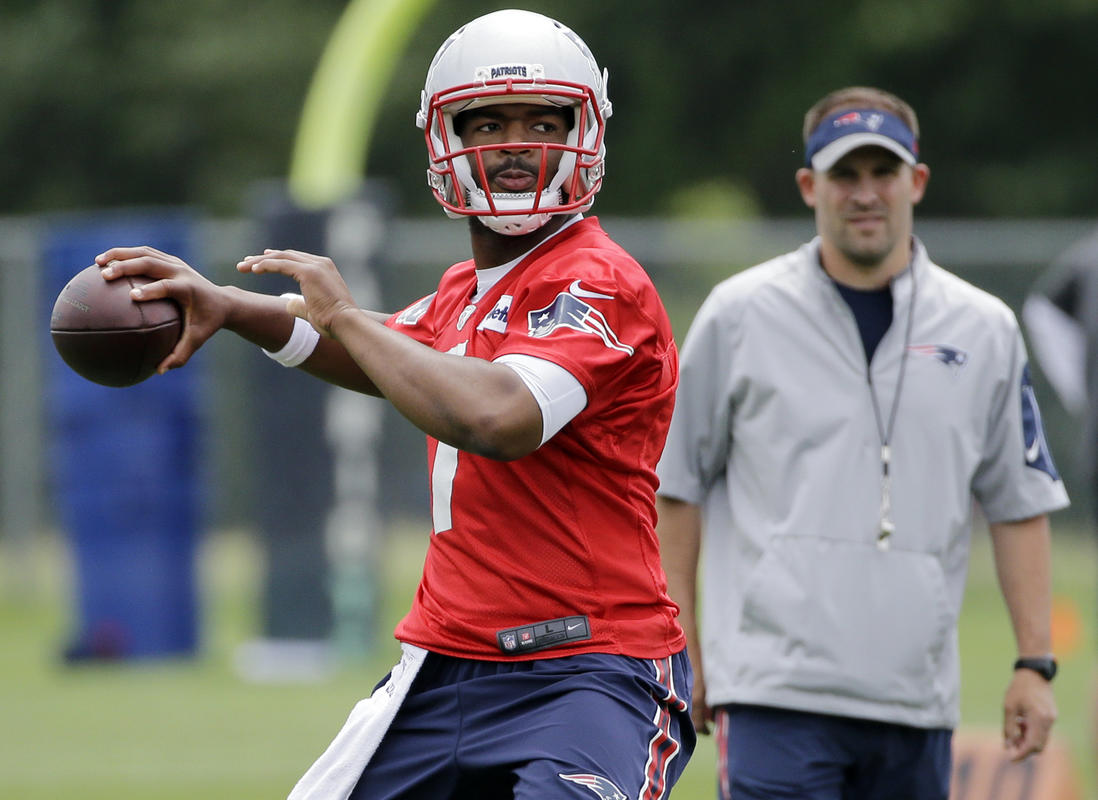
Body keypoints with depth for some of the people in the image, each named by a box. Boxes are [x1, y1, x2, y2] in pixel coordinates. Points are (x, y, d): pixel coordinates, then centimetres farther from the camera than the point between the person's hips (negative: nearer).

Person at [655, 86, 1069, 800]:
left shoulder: (984, 331, 10)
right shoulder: (739, 316, 3)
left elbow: (1020, 504, 13)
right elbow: (678, 486, 7)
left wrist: (1035, 665, 7)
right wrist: (681, 654, 4)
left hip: (917, 703, 4)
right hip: (776, 690, -3)